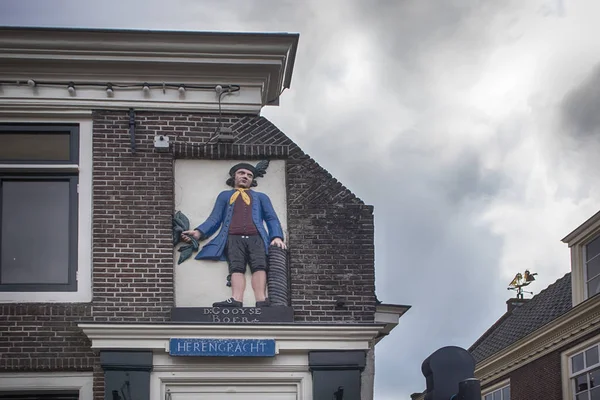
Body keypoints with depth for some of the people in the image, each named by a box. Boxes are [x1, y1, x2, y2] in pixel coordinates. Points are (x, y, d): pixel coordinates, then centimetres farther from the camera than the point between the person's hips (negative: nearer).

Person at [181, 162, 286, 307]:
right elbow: (215, 218, 18)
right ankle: (236, 301, -51)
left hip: (256, 237, 1)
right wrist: (199, 232, -4)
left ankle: (261, 301, -49)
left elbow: (271, 219, 20)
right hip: (234, 238, -1)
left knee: (259, 266, -29)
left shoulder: (261, 197, 34)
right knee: (236, 267, -29)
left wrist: (277, 237, -3)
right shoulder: (224, 195, 32)